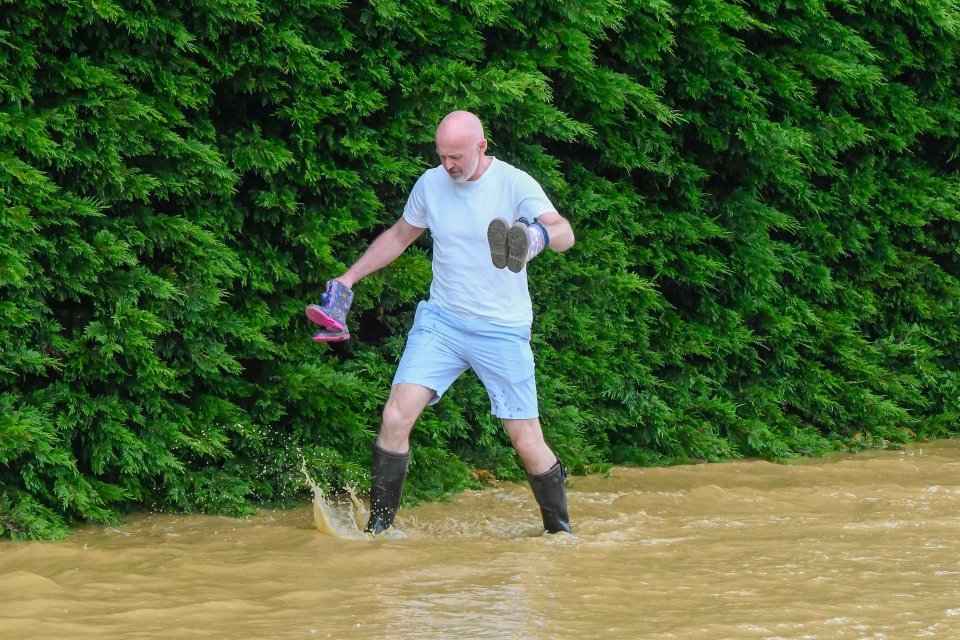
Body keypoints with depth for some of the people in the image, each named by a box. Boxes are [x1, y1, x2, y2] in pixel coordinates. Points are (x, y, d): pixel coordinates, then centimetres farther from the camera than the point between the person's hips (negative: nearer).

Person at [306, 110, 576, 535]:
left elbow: (564, 233, -25)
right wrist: (347, 280, 20)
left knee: (528, 443, -3)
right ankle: (378, 525, -2)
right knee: (396, 417, -13)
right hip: (440, 321, 3)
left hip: (503, 332, -3)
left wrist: (539, 236, -49)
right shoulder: (430, 185, 4)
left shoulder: (515, 185, -11)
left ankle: (559, 529, 19)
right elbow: (399, 236, 22)